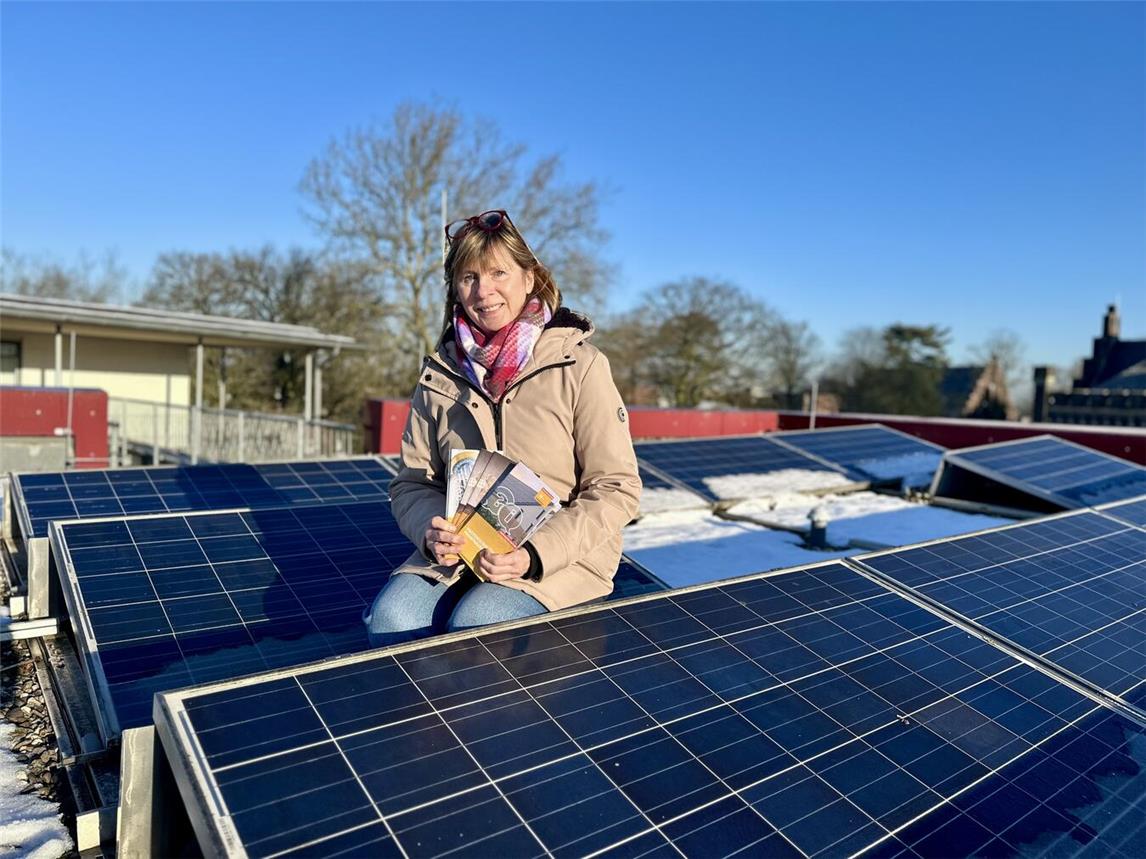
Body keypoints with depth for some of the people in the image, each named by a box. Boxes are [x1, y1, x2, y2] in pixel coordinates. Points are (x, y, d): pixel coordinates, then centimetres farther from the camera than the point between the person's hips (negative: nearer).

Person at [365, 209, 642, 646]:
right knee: (390, 617, -22)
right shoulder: (440, 375, 5)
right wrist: (431, 529, -14)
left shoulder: (579, 365, -7)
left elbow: (615, 490, -8)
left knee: (473, 625, -29)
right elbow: (411, 483, 9)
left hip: (561, 556, -3)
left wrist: (536, 554, -20)